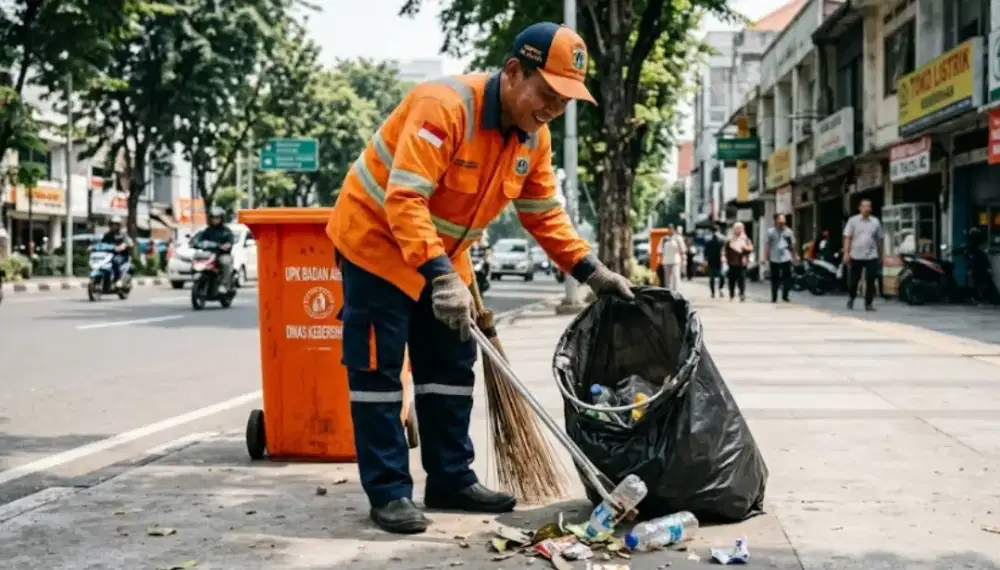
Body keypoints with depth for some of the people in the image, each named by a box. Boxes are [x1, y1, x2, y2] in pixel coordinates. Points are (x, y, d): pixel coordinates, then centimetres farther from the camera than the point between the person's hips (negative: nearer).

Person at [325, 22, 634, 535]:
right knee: (378, 370, -5)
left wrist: (590, 270, -6)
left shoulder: (534, 137, -5)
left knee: (451, 366, 10)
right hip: (376, 239, -8)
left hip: (443, 256, 8)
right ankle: (388, 493, 3)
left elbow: (544, 214, 4)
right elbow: (404, 200, -36)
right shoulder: (444, 105, -30)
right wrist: (440, 276, -44)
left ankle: (451, 481, 20)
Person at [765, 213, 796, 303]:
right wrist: (766, 257, -4)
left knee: (787, 278, -2)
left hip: (786, 258, 1)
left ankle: (785, 296, 12)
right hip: (774, 259, -1)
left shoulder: (788, 231, 6)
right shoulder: (771, 232, 1)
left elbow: (792, 244, 15)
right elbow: (767, 245, 1)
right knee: (775, 279, 6)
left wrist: (794, 255, 19)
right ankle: (774, 298, 14)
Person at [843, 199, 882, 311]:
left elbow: (879, 240, 12)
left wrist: (880, 256, 12)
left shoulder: (875, 222, 8)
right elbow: (847, 238, -2)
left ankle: (869, 303, 5)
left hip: (871, 256, 1)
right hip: (855, 256, -1)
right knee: (853, 280, 7)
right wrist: (846, 253, -10)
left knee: (870, 282, -3)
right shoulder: (853, 220, 2)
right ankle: (851, 297, 31)